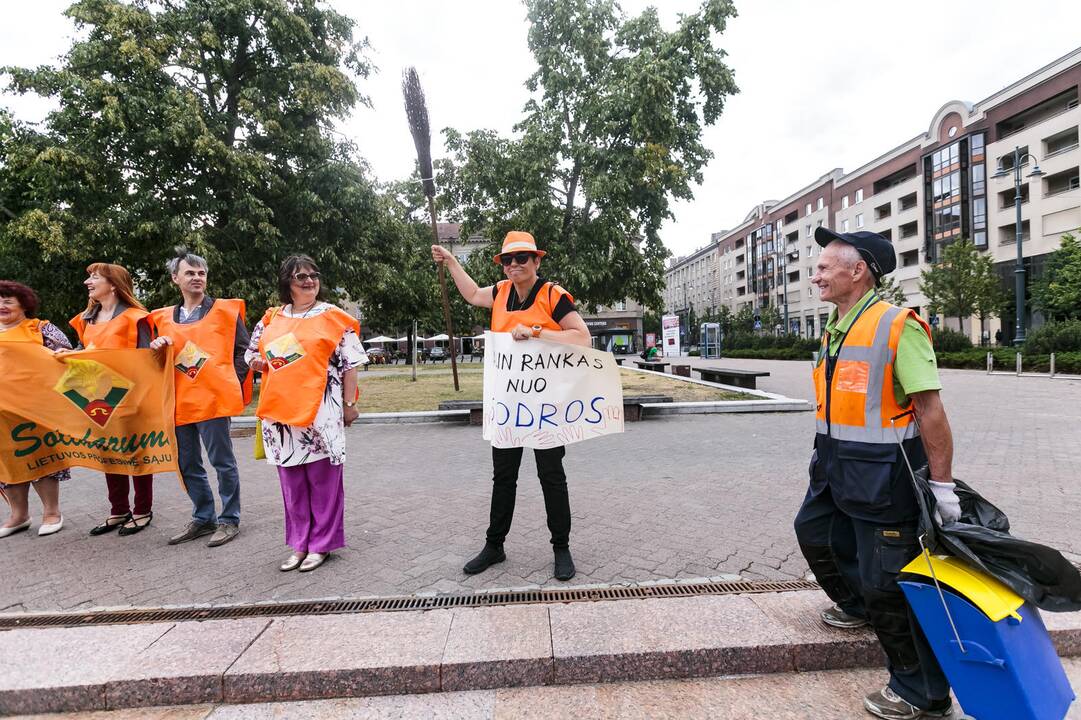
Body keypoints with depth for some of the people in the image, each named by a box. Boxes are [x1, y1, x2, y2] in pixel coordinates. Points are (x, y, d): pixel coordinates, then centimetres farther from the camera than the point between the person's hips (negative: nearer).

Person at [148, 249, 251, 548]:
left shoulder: (225, 310, 1)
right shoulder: (164, 318, 13)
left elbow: (243, 350, 1)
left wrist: (232, 383, -7)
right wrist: (156, 346, -1)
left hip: (213, 398, -5)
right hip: (179, 401, 6)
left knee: (223, 462, 1)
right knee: (187, 465, 14)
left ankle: (229, 520, 14)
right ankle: (203, 518, 28)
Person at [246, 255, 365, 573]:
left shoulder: (332, 316, 1)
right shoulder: (271, 318, 13)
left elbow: (350, 363, -1)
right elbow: (251, 354, 23)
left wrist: (349, 403, -4)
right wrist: (261, 363, -1)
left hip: (320, 409, -4)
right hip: (280, 408, 5)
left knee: (322, 478, 3)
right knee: (292, 480, 11)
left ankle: (321, 544, 16)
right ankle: (300, 543, 24)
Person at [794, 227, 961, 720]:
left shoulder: (898, 326, -17)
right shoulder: (834, 329, 9)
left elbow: (930, 410, -19)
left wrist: (941, 484, -19)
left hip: (882, 472, -9)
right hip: (835, 466, 9)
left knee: (887, 582, 1)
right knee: (815, 532, 24)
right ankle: (858, 606, 51)